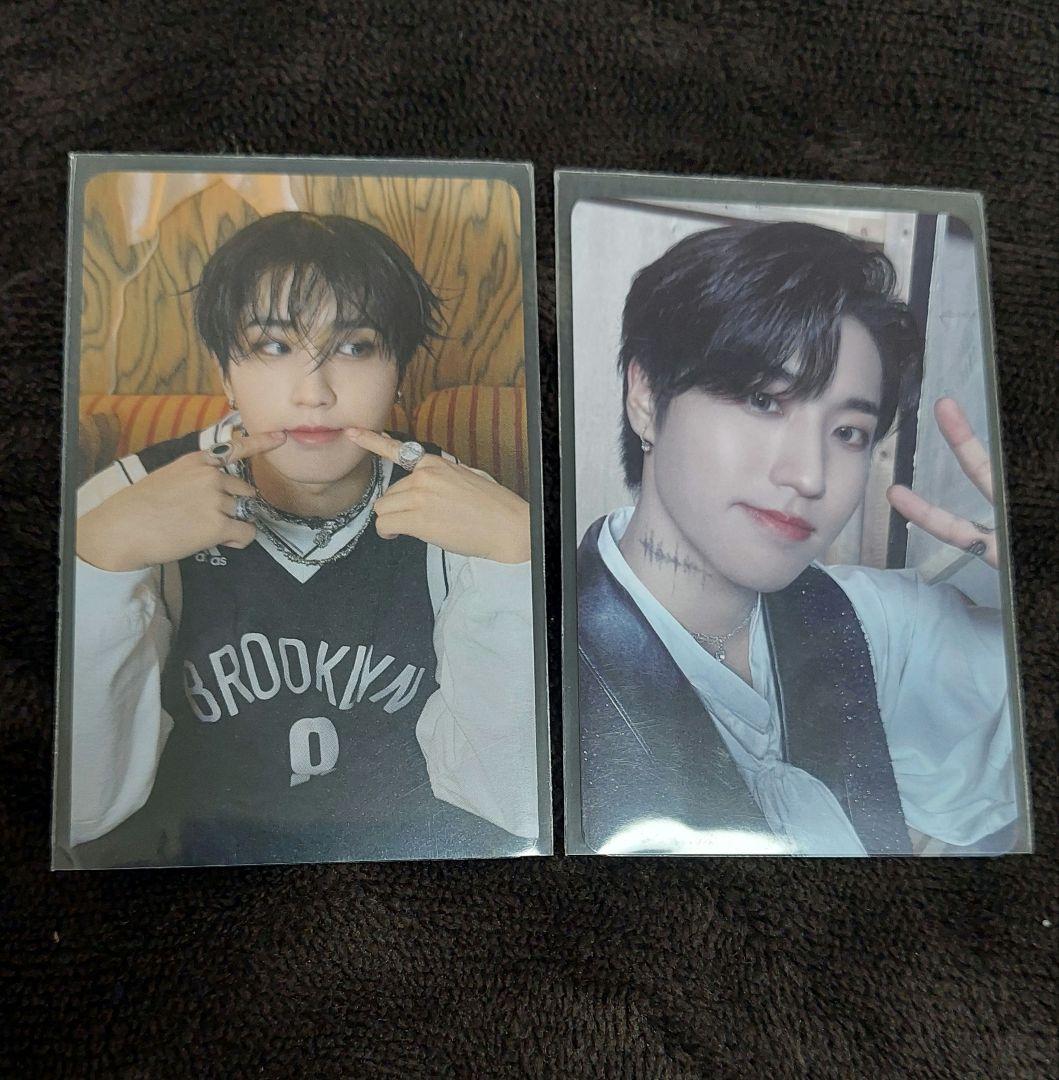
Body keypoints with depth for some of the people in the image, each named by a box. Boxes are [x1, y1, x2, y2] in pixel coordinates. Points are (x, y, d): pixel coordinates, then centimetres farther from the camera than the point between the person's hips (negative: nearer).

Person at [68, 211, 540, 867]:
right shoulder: (128, 504, -11)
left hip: (419, 858, 1)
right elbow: (86, 807, -15)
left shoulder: (459, 513, -12)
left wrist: (515, 546, -29)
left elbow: (510, 806, -18)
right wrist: (101, 554, -26)